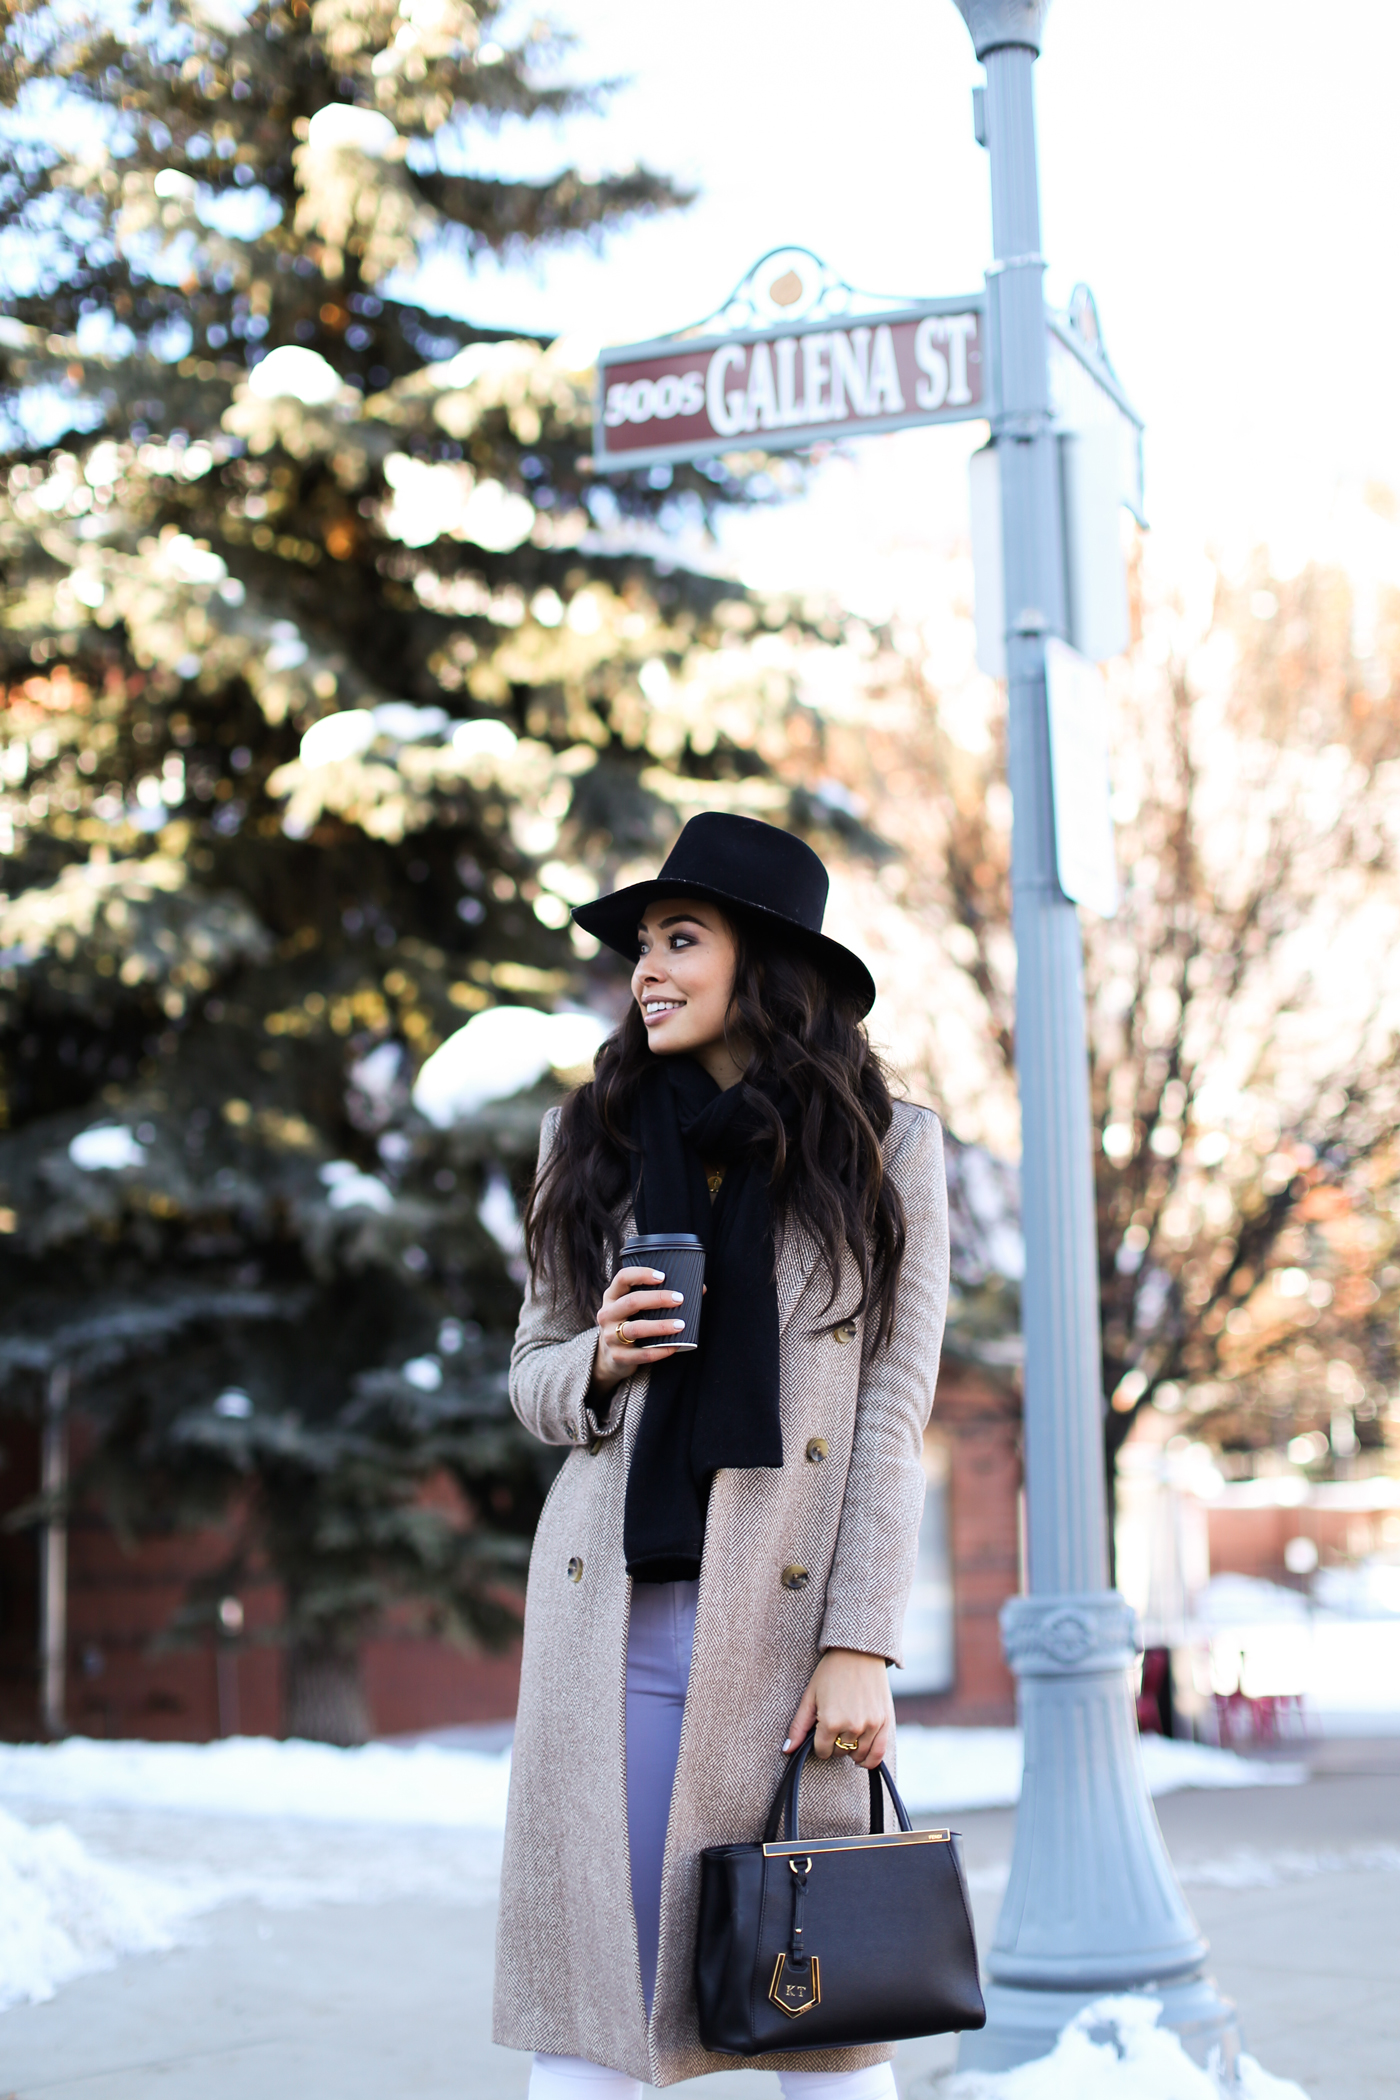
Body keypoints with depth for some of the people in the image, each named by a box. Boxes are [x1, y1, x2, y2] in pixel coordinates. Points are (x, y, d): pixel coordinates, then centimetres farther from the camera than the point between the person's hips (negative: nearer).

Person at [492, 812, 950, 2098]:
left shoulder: (886, 1151, 3)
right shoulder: (594, 1141, 11)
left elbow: (891, 1420, -2)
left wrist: (860, 1651, -9)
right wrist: (599, 1359, -7)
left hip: (791, 1622, -2)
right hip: (616, 1623, 2)